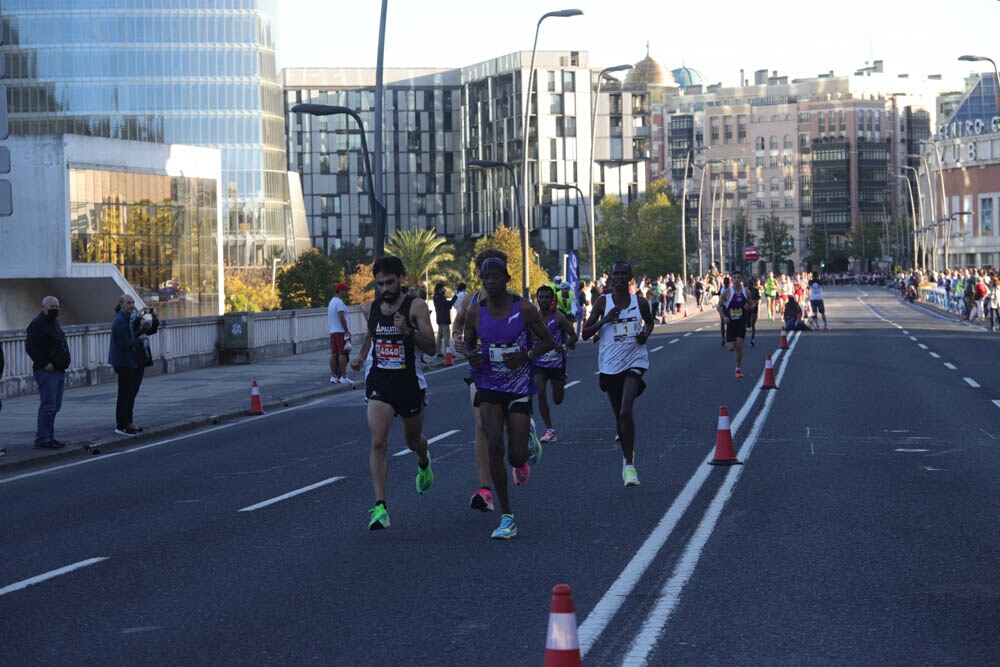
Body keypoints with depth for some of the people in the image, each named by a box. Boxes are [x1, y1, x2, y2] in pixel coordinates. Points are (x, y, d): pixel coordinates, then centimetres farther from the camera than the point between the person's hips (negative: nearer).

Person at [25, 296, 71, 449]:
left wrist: (63, 365, 17)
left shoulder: (54, 322, 19)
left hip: (59, 371, 10)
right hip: (46, 372, -10)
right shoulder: (37, 324, -11)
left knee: (54, 406, 11)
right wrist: (45, 363, -21)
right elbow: (30, 347, -19)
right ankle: (42, 439, -12)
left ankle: (49, 437, 16)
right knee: (48, 405, -12)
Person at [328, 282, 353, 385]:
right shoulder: (339, 302, -13)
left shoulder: (332, 302, 18)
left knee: (334, 354, 7)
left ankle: (333, 377, 7)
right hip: (341, 331, -9)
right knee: (343, 354, -8)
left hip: (333, 331, 9)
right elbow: (342, 318, -19)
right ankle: (343, 377, -10)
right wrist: (347, 331, -18)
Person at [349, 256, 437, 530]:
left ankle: (424, 463, 57)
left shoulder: (416, 306, -8)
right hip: (379, 381, 2)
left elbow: (431, 348, -13)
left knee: (413, 441, 18)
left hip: (410, 382, -2)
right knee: (378, 443, -15)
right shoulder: (372, 308, 5)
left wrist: (408, 331, -28)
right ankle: (380, 507, -18)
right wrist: (361, 356, 8)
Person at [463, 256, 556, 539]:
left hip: (519, 389, -1)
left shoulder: (524, 309, -10)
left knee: (516, 457, -3)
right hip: (488, 389, 1)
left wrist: (526, 356, -19)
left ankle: (529, 449, 40)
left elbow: (548, 341, -1)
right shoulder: (475, 314, -3)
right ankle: (507, 517, -6)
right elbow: (468, 344, 13)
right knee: (495, 447, -15)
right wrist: (471, 356, -11)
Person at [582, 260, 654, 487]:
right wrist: (605, 320, -16)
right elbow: (585, 333, -1)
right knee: (619, 415, 12)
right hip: (610, 364, 2)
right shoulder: (603, 303, 0)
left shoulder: (640, 303, 2)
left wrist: (646, 333, 1)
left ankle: (629, 464, -18)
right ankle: (627, 454, 36)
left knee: (627, 411, -19)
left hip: (634, 361, -2)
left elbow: (649, 321, 23)